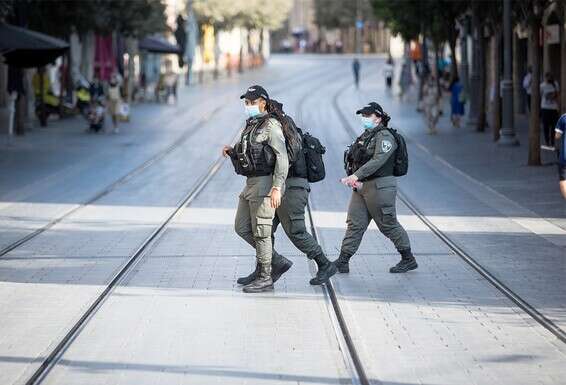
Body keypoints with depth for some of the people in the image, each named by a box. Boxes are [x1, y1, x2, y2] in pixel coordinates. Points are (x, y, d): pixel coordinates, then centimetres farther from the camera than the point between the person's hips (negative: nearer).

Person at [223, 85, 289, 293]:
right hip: (251, 183, 10)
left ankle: (265, 278, 2)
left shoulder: (271, 125, -12)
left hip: (265, 183, -10)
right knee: (241, 228, 10)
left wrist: (277, 188, -26)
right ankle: (276, 260, 19)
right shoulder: (251, 125, 17)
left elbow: (282, 157, -19)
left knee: (260, 231, -5)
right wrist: (231, 151, 6)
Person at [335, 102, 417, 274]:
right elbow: (355, 159, 14)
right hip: (361, 187, 8)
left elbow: (377, 160, -25)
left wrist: (356, 175, -32)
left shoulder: (385, 137, -13)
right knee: (355, 224, 4)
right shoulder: (366, 136, 15)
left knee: (388, 225, 1)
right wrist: (353, 179, -5)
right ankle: (342, 262, 3)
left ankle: (409, 260, 15)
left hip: (380, 187, -8)